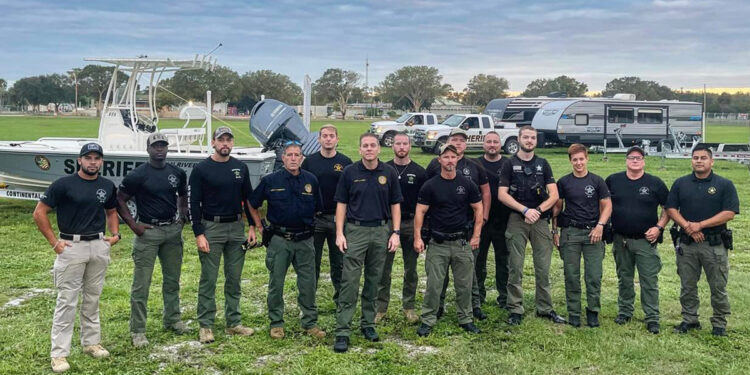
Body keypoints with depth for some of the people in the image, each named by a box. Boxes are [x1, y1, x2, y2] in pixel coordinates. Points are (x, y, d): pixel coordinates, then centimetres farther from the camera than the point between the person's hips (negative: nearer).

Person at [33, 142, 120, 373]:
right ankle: (59, 353, 4)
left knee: (92, 298, 14)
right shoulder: (64, 185, -8)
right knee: (67, 300, -2)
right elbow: (39, 213, -6)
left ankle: (91, 343, 27)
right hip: (72, 246, -4)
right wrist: (54, 242, -9)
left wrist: (115, 234, 6)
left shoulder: (108, 187, 6)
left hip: (99, 246, 4)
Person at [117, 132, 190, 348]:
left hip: (173, 231, 5)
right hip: (148, 231, -5)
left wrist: (182, 217, 10)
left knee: (172, 279, 15)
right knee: (141, 283, -2)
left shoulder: (177, 173, 7)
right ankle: (137, 330, 5)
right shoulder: (138, 175, -8)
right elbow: (120, 200, -4)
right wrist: (133, 225, -10)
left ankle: (172, 319, 31)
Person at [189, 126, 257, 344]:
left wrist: (252, 227, 7)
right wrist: (199, 234, -11)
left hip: (236, 228, 4)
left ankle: (234, 323, 19)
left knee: (234, 278, 9)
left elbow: (248, 198, 14)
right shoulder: (201, 169, -5)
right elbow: (193, 203, -6)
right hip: (211, 228, -4)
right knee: (208, 279, 0)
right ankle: (206, 326, 9)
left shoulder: (241, 168, 8)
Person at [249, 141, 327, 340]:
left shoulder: (311, 180, 3)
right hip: (279, 240, -2)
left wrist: (308, 225, 12)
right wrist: (260, 227, 5)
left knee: (308, 283, 6)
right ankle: (276, 324, 20)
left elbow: (317, 208, 15)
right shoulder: (270, 180, -3)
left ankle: (310, 323, 19)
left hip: (304, 240, 2)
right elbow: (252, 205, 8)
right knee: (276, 283, 6)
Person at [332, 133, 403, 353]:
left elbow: (395, 205, 7)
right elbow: (341, 204, 2)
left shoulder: (389, 173, 4)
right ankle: (342, 331, -2)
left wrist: (395, 233, -1)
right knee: (349, 282, -5)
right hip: (355, 231, -2)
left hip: (381, 231, 2)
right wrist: (339, 233, -5)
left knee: (373, 281, 11)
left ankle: (368, 324, 24)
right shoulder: (350, 172, 0)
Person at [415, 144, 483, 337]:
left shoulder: (467, 185, 3)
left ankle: (465, 319, 23)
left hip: (462, 242, 2)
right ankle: (427, 320, 10)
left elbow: (478, 209, 8)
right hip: (438, 243, -2)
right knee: (433, 284, 0)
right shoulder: (430, 186, -2)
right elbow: (420, 212, -2)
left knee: (464, 284, 9)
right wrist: (417, 237, -10)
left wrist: (476, 236, 2)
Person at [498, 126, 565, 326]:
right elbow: (502, 195, -5)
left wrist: (538, 210, -11)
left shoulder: (543, 164, 11)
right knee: (515, 268, 0)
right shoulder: (510, 165, 4)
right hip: (517, 220, -2)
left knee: (543, 268, 5)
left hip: (540, 220, 2)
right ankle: (515, 309, 9)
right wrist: (525, 210, -13)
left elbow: (554, 194, 4)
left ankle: (545, 308, 17)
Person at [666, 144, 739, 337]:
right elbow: (671, 209, 3)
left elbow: (730, 213, -10)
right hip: (687, 244, 3)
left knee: (718, 287, 5)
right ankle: (689, 319, 24)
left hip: (715, 244, -2)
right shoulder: (680, 183, 7)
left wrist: (700, 225, -16)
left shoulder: (725, 185, -2)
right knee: (687, 286, 11)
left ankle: (719, 324, 18)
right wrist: (687, 226, -13)